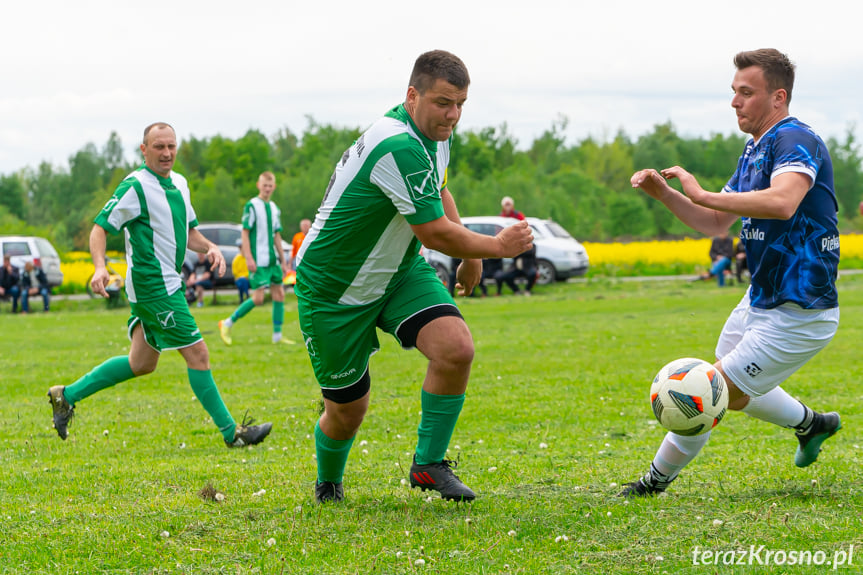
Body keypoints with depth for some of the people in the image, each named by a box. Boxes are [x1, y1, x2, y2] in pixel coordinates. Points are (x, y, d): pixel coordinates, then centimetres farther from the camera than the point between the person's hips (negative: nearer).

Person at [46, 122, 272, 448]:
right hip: (153, 285, -10)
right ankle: (231, 432, 1)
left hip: (168, 284, 10)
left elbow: (188, 231, 24)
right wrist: (100, 267, -31)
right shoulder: (136, 186, -14)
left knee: (142, 363, 15)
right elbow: (100, 227, -15)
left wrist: (209, 248, 3)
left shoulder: (179, 183, 13)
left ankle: (67, 396, 23)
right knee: (197, 354, -6)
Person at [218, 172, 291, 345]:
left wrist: (283, 261, 18)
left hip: (273, 260, 7)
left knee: (279, 295, 4)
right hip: (258, 261, -7)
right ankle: (227, 324, 2)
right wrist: (249, 258, -17)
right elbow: (245, 233, -10)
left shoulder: (274, 208, 13)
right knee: (258, 298, -11)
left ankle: (277, 336, 10)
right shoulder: (252, 206, -8)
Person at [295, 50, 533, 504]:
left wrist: (471, 254, 19)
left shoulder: (433, 134, -1)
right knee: (347, 409, 3)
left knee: (456, 348, -19)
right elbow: (435, 233, -27)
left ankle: (428, 463, -2)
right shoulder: (399, 147, -32)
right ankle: (328, 485, 36)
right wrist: (497, 246, -13)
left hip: (399, 271, 7)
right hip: (334, 290, -7)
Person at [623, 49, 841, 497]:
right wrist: (664, 194, 1)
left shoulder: (796, 141, -21)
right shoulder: (754, 149, 11)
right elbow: (714, 224, 17)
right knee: (735, 393, 27)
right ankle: (811, 423, 48)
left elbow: (782, 202, -42)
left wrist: (702, 194, -36)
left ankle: (656, 481, 12)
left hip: (797, 316, -10)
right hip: (760, 299, 10)